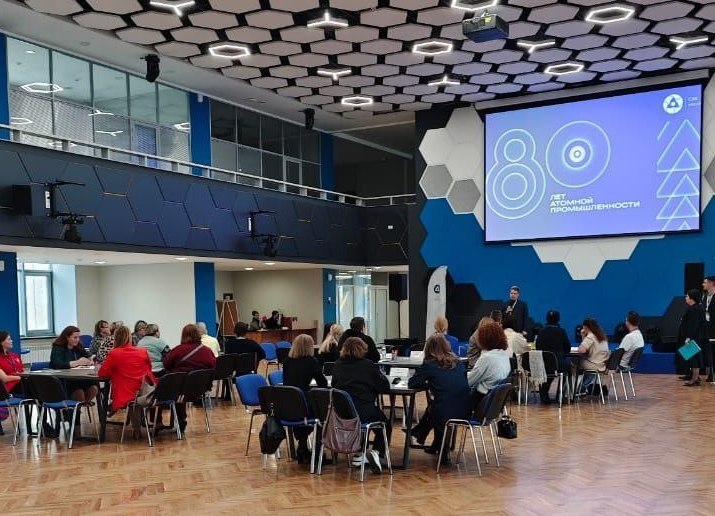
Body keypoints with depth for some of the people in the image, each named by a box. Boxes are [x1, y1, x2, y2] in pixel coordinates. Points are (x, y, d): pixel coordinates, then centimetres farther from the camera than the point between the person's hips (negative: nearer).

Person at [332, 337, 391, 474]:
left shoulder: (338, 365, 6)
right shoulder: (368, 365, -5)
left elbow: (334, 385, 20)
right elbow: (385, 388, -1)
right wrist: (381, 376, 17)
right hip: (364, 410, -5)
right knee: (385, 425, 22)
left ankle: (358, 454, 31)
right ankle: (376, 452, -1)